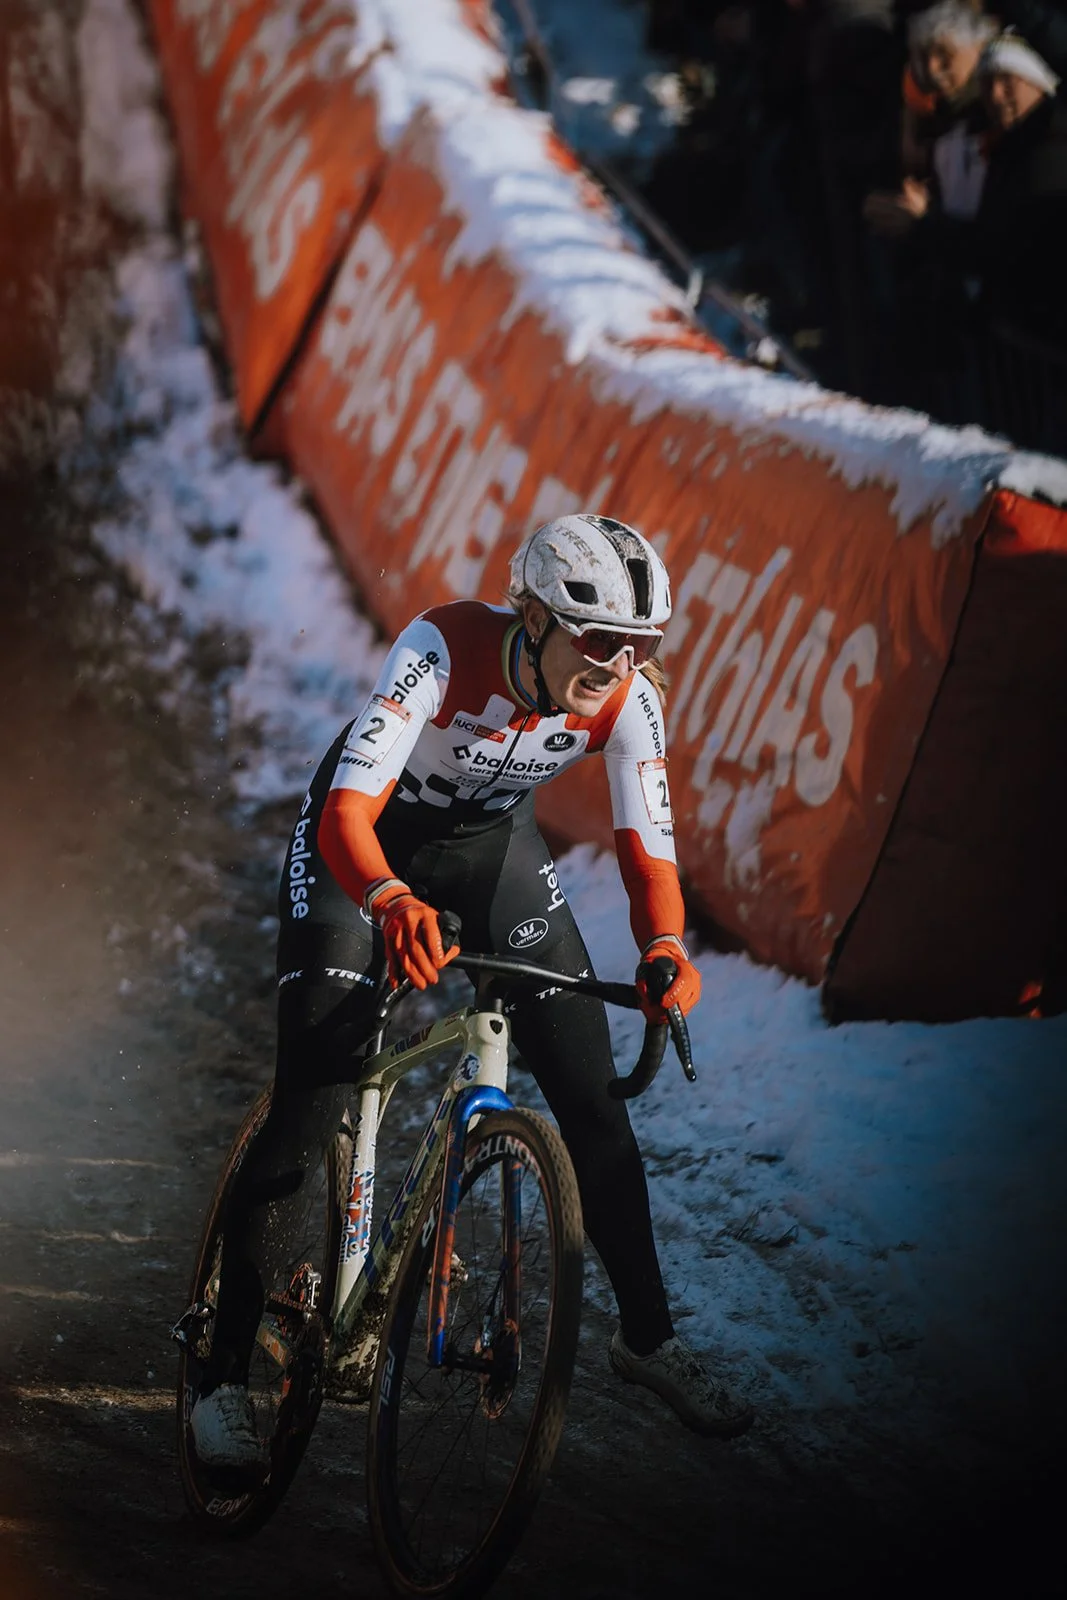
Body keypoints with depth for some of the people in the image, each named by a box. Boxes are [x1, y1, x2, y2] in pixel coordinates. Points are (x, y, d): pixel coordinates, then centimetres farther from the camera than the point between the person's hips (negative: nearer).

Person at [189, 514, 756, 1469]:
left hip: (491, 838, 4)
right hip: (365, 840, -4)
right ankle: (226, 1372, -3)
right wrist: (393, 904, -65)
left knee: (591, 1091, -4)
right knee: (309, 1101, -12)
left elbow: (648, 849, -24)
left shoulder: (627, 700, -25)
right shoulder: (444, 648, -37)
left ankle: (647, 1335, 12)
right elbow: (347, 814, -44)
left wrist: (666, 947, -46)